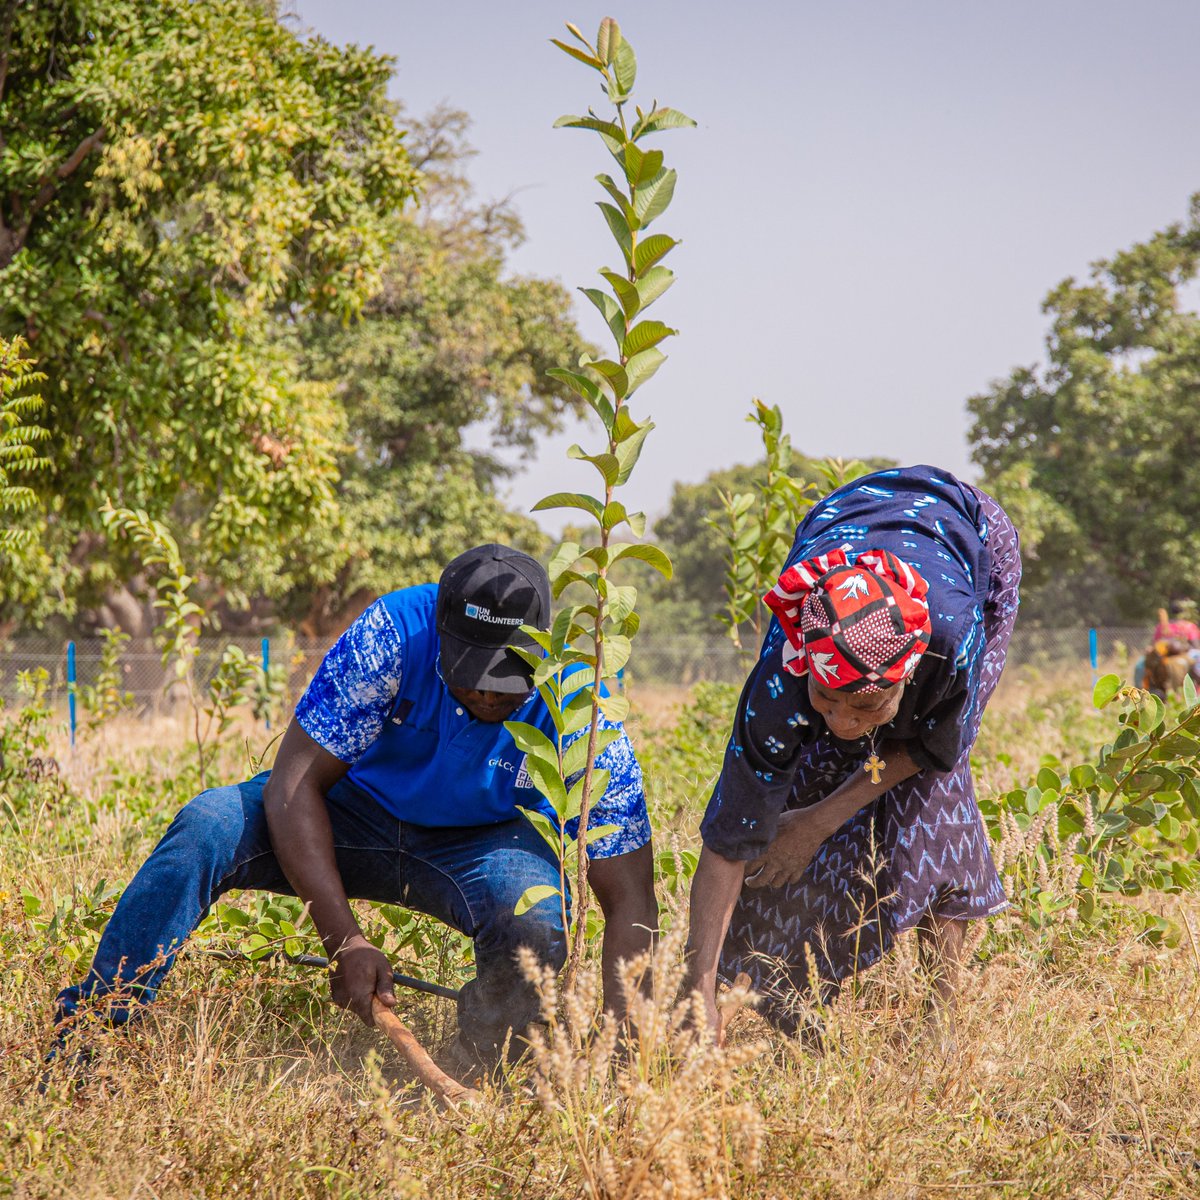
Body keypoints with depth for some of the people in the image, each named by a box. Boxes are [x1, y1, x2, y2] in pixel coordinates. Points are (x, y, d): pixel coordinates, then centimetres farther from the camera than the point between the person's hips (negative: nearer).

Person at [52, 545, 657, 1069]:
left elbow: (630, 901, -25)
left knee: (537, 924, -34)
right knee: (205, 826, -27)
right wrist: (344, 940, -35)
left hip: (478, 844, 0)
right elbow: (295, 783, -26)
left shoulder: (578, 709, -27)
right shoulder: (393, 634, -29)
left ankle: (489, 1081, -4)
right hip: (356, 811, 0)